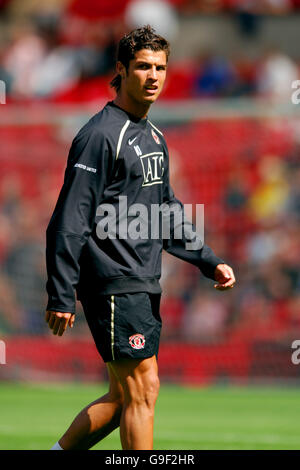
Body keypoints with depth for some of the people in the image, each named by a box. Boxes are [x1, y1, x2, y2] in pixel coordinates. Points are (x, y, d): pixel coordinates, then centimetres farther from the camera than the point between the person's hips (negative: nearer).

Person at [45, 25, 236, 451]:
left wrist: (210, 262, 18)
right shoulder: (101, 135, -11)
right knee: (142, 388, -10)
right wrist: (60, 296, -19)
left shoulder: (154, 138, 16)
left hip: (144, 288, 9)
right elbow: (70, 220, -15)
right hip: (114, 285, -9)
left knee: (123, 398, 11)